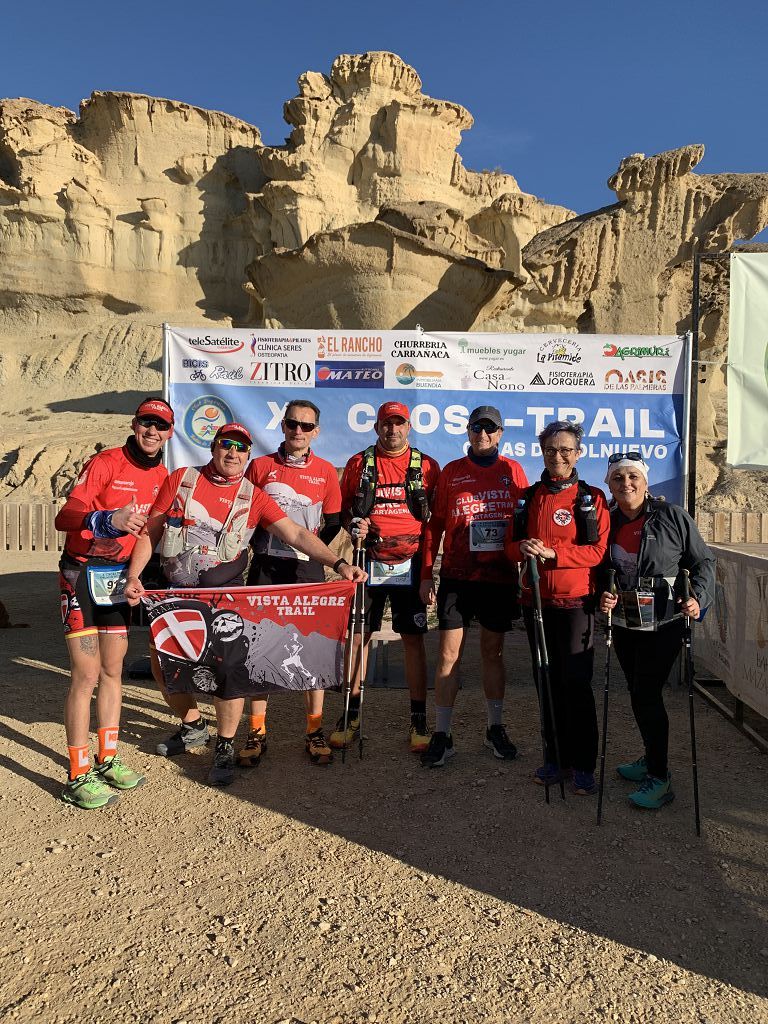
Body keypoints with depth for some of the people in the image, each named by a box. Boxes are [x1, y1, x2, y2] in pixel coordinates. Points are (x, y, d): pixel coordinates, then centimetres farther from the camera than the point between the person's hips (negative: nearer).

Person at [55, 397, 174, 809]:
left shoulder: (162, 477, 5)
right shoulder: (105, 463, -15)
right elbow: (65, 516, -27)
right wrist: (109, 519, -44)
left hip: (121, 578, 6)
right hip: (83, 575, -6)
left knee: (113, 671, 12)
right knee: (86, 675, -6)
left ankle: (107, 760, 25)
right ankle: (78, 778, 5)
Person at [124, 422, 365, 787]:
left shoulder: (253, 496, -1)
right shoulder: (181, 479, 2)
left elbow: (296, 534, -8)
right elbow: (149, 533, 4)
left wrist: (339, 563, -19)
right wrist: (133, 577, -6)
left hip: (224, 593, -2)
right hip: (174, 589, 3)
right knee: (162, 663, 9)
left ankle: (225, 748, 8)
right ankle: (194, 727, 35)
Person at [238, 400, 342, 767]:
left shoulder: (325, 471, 6)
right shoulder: (260, 466, 5)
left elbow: (333, 525, 11)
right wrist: (256, 546, -3)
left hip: (307, 569, 0)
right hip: (265, 567, 0)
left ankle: (315, 730, 16)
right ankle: (257, 731, 16)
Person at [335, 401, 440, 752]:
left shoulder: (427, 466, 5)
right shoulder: (358, 463, 7)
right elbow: (343, 511, 12)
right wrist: (353, 526, -10)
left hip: (409, 565, -1)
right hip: (368, 562, 1)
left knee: (413, 639, 3)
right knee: (358, 635, 6)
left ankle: (419, 720, 14)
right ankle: (351, 716, 19)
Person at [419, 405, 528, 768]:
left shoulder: (513, 471, 4)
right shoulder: (451, 472, 3)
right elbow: (434, 525, 4)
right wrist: (425, 575, 1)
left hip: (500, 578, 1)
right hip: (456, 578, -1)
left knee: (493, 652, 13)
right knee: (449, 654, -1)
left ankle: (495, 728, 27)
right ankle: (442, 735, 10)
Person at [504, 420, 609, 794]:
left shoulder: (592, 498, -1)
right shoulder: (528, 497, 10)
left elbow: (597, 551, -8)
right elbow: (511, 544, 11)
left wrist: (552, 552, -20)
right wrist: (522, 548, -12)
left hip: (576, 601, -4)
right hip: (535, 600, 4)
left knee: (576, 684, -2)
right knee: (547, 683, 11)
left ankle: (583, 766, 11)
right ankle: (555, 758, 24)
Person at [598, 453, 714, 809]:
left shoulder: (672, 516, -9)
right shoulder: (608, 522, 4)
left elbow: (703, 561, -5)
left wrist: (698, 596, -20)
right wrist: (603, 595, -6)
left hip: (663, 623, -5)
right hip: (624, 623, 5)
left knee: (646, 694, -7)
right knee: (638, 693, 15)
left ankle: (659, 779, 7)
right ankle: (652, 759, 34)